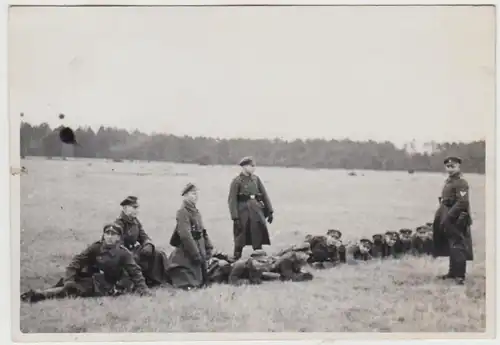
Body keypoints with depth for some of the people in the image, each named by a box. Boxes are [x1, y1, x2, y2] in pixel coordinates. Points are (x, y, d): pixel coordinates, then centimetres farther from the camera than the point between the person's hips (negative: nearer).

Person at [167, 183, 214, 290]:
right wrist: (195, 254, -22)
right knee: (189, 286, -7)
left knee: (202, 283, 16)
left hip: (200, 251, 9)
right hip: (188, 254, -9)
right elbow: (185, 235, -22)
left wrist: (208, 247, 6)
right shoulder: (183, 212, -16)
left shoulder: (196, 211, 12)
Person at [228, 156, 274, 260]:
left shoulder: (256, 179, 7)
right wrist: (235, 218, -17)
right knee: (240, 242, 4)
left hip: (257, 212, 4)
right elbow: (232, 200, -11)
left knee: (258, 240, 8)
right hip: (243, 212, -4)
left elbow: (264, 195, 10)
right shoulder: (237, 181, -7)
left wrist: (270, 211, 4)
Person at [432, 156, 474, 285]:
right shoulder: (448, 181, 15)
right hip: (449, 221, 10)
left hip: (456, 221, -10)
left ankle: (460, 275, -3)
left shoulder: (461, 183, -16)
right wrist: (440, 216, 12)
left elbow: (462, 203, -25)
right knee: (451, 247, 17)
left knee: (457, 247, -7)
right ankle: (453, 272, 27)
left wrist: (448, 217, -22)